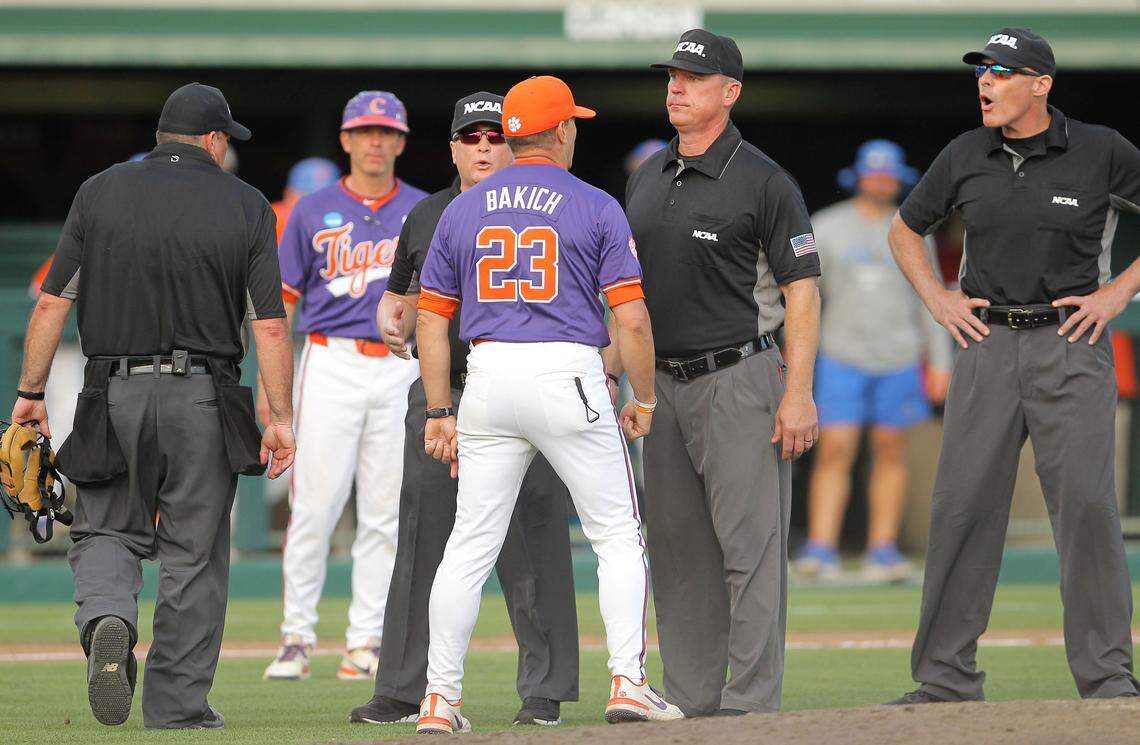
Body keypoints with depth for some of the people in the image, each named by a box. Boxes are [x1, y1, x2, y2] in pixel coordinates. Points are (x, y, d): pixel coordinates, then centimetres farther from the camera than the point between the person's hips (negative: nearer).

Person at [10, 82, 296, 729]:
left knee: (107, 531, 12)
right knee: (194, 554, 7)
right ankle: (179, 705, 8)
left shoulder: (100, 192, 3)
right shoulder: (246, 206, 1)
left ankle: (108, 620, -19)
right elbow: (271, 325, -5)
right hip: (204, 403, -1)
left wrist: (30, 393, 6)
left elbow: (51, 304, -1)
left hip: (115, 396, 1)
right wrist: (281, 419, -2)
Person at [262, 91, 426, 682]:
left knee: (384, 513, 2)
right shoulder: (314, 212, 7)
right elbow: (282, 301, 7)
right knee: (314, 505, -6)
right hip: (330, 365, -1)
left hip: (401, 369, 1)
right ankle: (296, 637, 0)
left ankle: (366, 641, 7)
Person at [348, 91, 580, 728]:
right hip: (440, 394, 3)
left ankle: (545, 692, 2)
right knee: (422, 541, 3)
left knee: (531, 547, -4)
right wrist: (393, 325, 1)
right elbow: (401, 298, 23)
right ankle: (406, 692, 7)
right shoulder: (426, 217, 15)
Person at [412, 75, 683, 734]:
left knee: (470, 545, 7)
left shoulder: (463, 210, 10)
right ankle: (628, 682, -3)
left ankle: (440, 698, 4)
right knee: (619, 536, 7)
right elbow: (631, 316, -5)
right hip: (569, 376, -3)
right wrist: (644, 398, 7)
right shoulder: (595, 207, 0)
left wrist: (440, 413, 14)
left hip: (489, 379, 3)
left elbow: (431, 321, 9)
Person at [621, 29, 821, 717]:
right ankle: (691, 701, 14)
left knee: (750, 546, -9)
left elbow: (802, 291, -9)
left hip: (739, 381, -7)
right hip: (665, 387, 7)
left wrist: (798, 394, -17)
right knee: (677, 551, 9)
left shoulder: (762, 181, -6)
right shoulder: (648, 181, 15)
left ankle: (752, 703, -9)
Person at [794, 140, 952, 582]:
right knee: (834, 450, -11)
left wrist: (939, 362, 6)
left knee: (891, 452, 2)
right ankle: (820, 549, -15)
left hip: (899, 360, 2)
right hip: (841, 358, -2)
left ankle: (882, 550, 8)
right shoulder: (825, 229, 4)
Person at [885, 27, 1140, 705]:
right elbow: (906, 229, 23)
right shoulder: (965, 157, 7)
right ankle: (947, 679, 4)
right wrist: (938, 300, 9)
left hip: (1073, 345, -3)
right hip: (987, 345, 3)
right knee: (961, 505, -1)